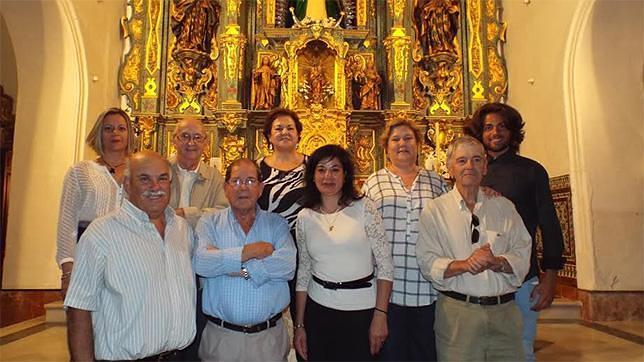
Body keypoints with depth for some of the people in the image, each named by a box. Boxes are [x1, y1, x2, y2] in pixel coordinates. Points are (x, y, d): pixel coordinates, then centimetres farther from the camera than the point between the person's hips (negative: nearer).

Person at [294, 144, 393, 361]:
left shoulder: (364, 208, -7)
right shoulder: (305, 217, 2)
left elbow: (385, 264, -8)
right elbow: (303, 271, 7)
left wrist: (380, 316, -13)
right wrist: (299, 325, 7)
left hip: (361, 310, -2)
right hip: (318, 310, 3)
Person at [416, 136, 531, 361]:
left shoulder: (504, 207, 11)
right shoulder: (434, 210, 1)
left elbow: (522, 255, 4)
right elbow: (427, 263, -6)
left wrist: (495, 262, -15)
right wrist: (464, 265, -21)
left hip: (504, 311, 3)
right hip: (457, 314, -3)